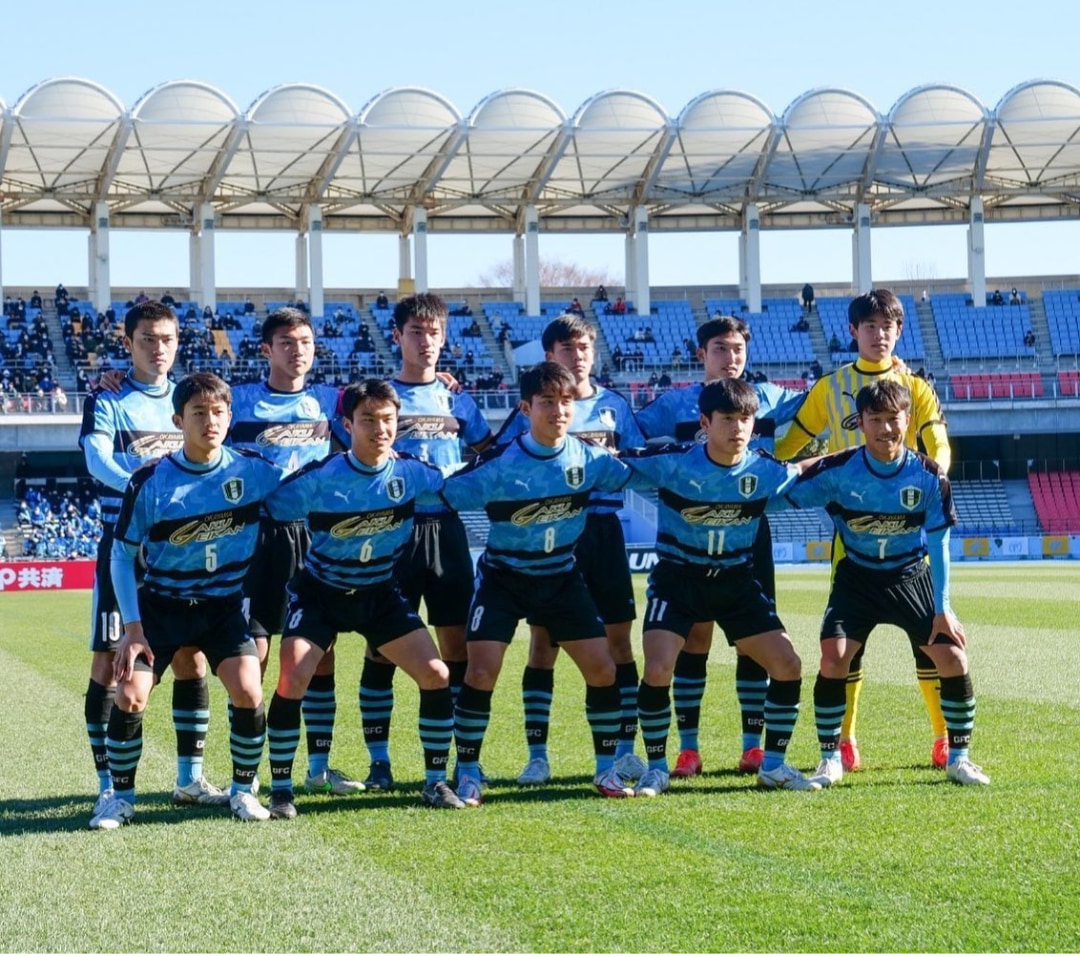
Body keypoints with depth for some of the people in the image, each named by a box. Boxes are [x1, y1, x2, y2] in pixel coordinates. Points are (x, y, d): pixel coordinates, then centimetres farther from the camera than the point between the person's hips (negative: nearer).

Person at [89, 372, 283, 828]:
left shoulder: (253, 471, -10)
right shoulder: (150, 481, -12)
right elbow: (122, 554, -5)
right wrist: (133, 626, -9)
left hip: (226, 604, 0)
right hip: (161, 602, 0)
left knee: (248, 693, -17)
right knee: (130, 694, -12)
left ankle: (243, 790, 5)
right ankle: (121, 797, 7)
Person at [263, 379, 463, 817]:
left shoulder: (411, 473, -13)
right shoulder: (319, 478, -22)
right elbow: (265, 508, -15)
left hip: (380, 593, 3)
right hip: (320, 592, -3)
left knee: (436, 675, -8)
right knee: (294, 678, -21)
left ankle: (435, 781, 8)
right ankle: (280, 788, -5)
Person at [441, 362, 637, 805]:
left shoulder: (589, 458, -9)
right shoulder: (499, 465, -20)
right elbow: (443, 493, -18)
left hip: (562, 578, 3)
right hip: (502, 577, -3)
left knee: (603, 670, -3)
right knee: (481, 673, -14)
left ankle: (607, 769, 14)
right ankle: (467, 776, 1)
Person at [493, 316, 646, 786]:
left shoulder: (614, 405, 10)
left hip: (603, 530, 2)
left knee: (618, 639, 2)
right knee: (543, 642, -1)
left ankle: (626, 748, 9)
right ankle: (537, 755, 4)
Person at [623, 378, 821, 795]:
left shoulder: (766, 472, -10)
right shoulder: (672, 464, -19)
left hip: (737, 580, 3)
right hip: (677, 576, -3)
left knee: (787, 665, -5)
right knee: (657, 670, -20)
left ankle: (773, 765, 12)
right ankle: (656, 768, 0)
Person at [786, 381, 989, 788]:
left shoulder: (929, 476, -15)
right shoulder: (837, 471, -18)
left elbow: (938, 544, -8)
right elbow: (786, 494, -6)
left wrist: (942, 609, -8)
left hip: (912, 577, 1)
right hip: (856, 578, -1)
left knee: (953, 657, -9)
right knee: (833, 657, -18)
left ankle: (958, 757, 9)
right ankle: (831, 758, -1)